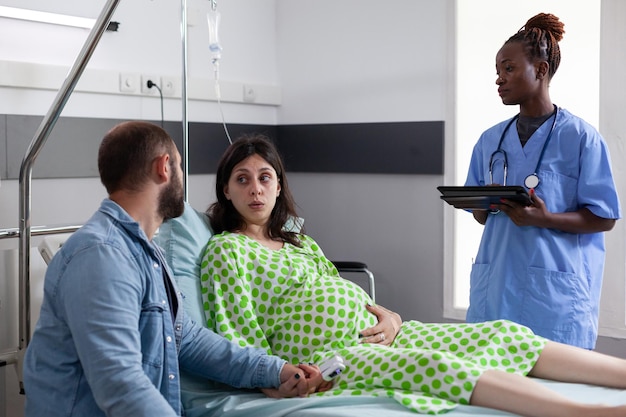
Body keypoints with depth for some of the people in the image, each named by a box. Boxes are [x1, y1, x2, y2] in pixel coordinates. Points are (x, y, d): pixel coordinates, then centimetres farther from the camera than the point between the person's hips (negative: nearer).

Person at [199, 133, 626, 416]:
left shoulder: (299, 242, 24)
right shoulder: (224, 251, 1)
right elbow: (243, 344, -6)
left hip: (371, 333, 9)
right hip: (321, 355, -8)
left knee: (505, 334, -7)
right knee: (437, 365, -33)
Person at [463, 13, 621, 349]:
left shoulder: (580, 137, -4)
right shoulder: (490, 141, 12)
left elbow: (604, 218, -5)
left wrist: (546, 219, -20)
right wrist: (486, 206, -7)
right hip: (495, 288, 5)